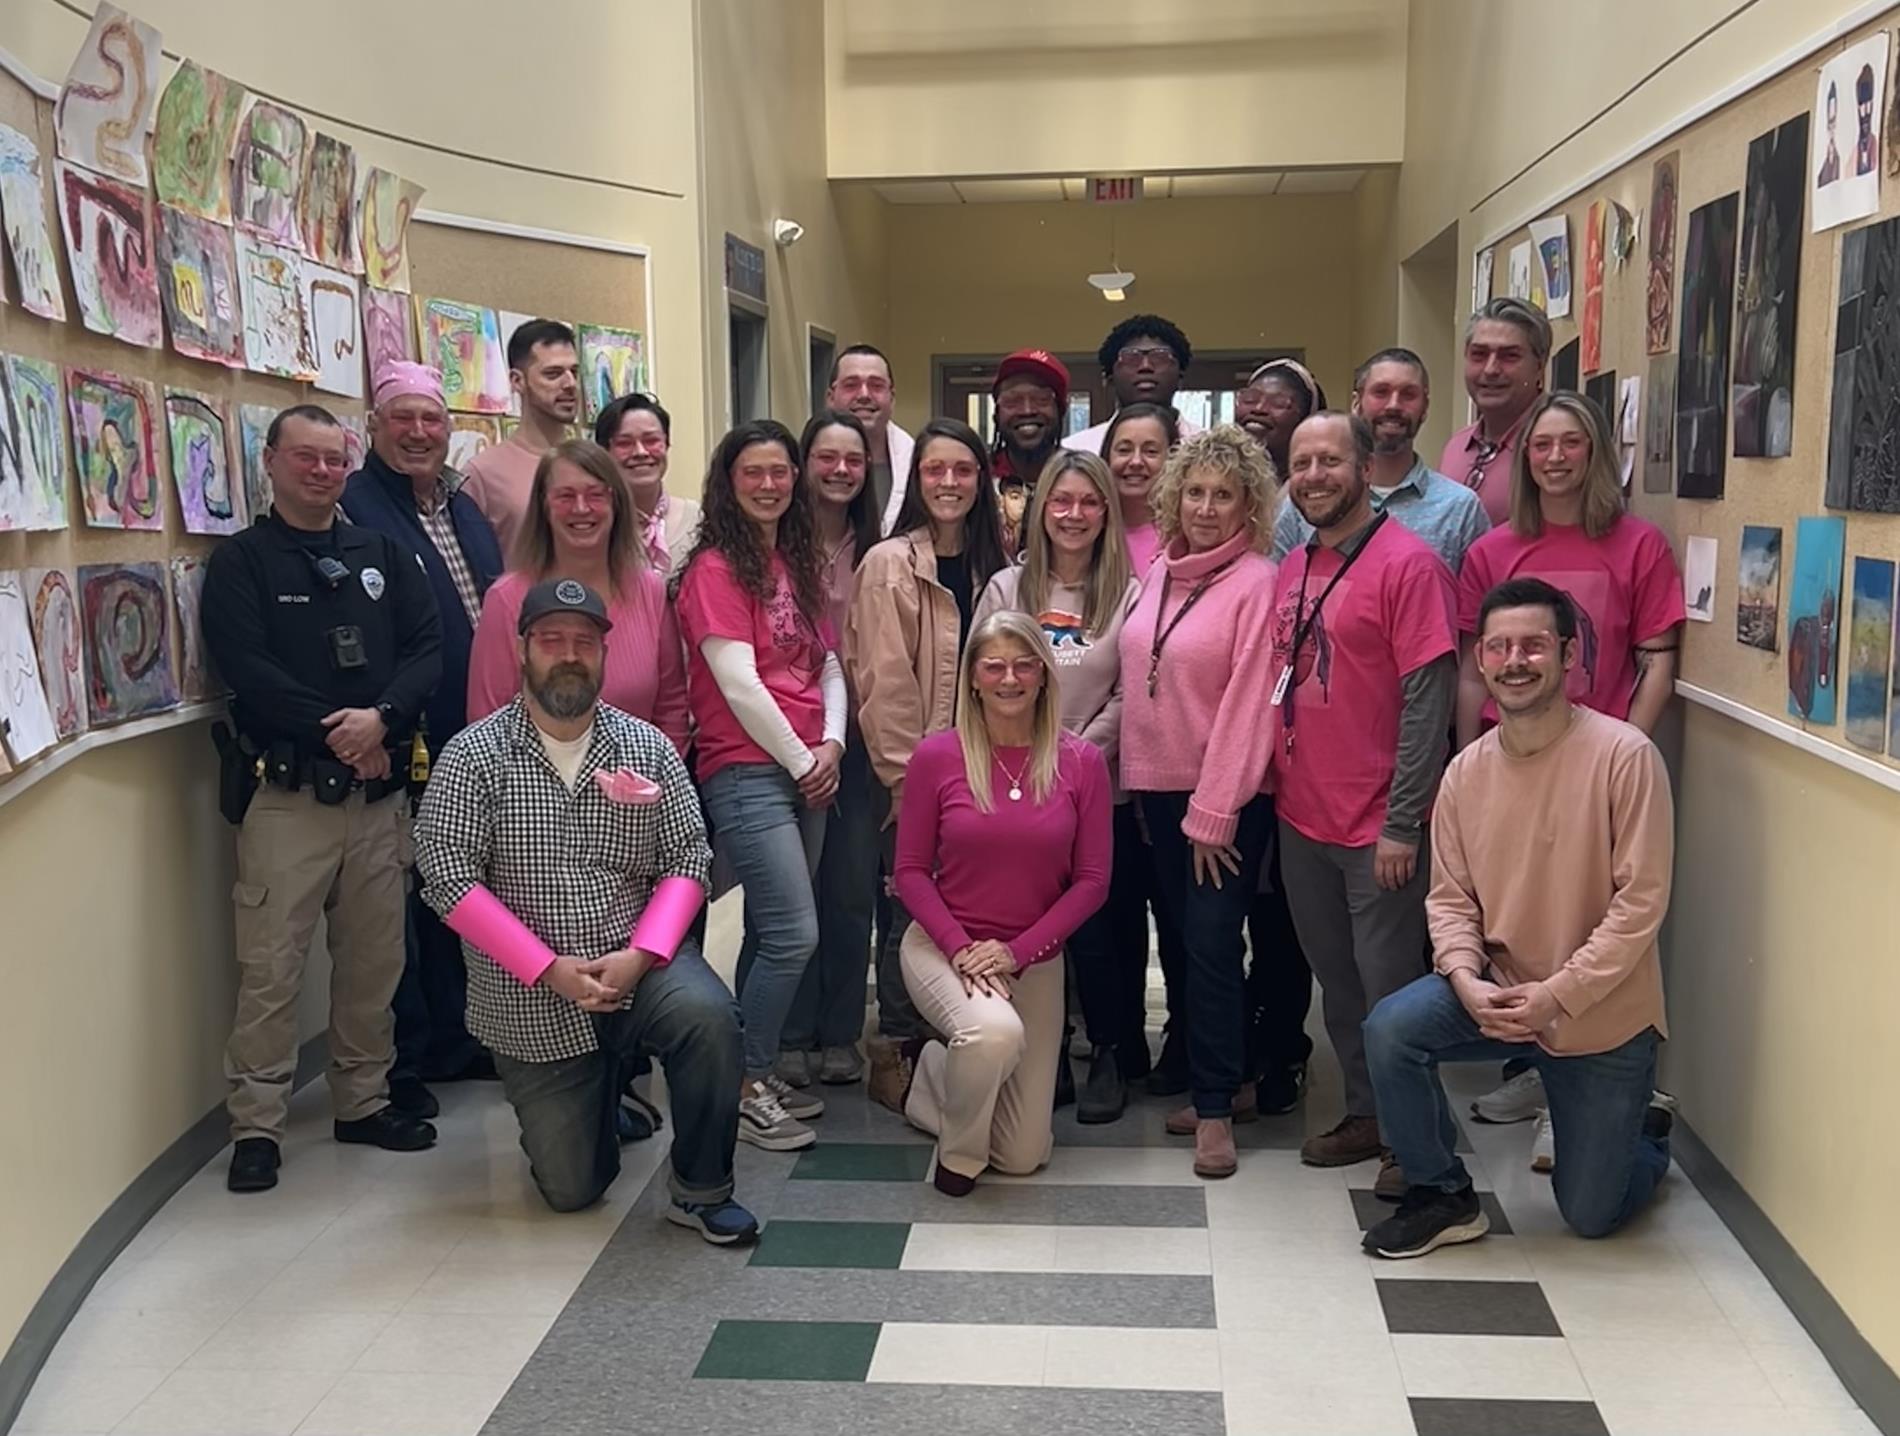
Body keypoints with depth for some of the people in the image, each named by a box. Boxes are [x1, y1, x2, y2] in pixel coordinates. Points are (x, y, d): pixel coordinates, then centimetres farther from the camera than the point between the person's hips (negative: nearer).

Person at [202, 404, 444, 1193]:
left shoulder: (382, 553, 14)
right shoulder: (240, 560, 2)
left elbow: (428, 648, 3)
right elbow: (246, 668, -11)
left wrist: (382, 717, -14)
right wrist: (332, 731, -15)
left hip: (380, 792, 4)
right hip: (287, 794, -4)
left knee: (375, 958, 10)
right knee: (270, 966, -3)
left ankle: (363, 1100, 24)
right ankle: (256, 1125, 8)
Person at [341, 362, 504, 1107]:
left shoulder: (467, 512, 15)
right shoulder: (352, 509, -10)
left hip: (471, 745, 7)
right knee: (399, 901, 3)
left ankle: (451, 1039, 31)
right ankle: (400, 1061, 16)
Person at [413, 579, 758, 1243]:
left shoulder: (646, 746, 1)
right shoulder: (474, 755, -6)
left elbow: (687, 858, -1)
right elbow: (446, 875, -13)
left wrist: (639, 955, -18)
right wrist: (550, 969, -19)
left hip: (636, 961, 1)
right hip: (530, 998, -1)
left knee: (708, 1015, -33)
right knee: (572, 1189, 3)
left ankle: (700, 1190, -11)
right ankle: (580, 1102, 39)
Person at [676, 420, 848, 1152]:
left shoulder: (798, 564, 16)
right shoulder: (715, 568, -7)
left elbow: (828, 663, 14)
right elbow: (738, 682, -13)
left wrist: (831, 743, -2)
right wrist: (799, 761, -9)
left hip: (807, 771, 7)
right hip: (746, 774, -7)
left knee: (770, 932, 11)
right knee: (794, 935, -12)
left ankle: (758, 1074, 21)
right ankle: (744, 1089, 1)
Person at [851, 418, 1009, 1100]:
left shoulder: (991, 565, 11)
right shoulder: (888, 565, -7)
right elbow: (883, 681, -11)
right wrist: (905, 772, -13)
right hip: (912, 770, -5)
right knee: (913, 906, -3)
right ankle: (893, 1055, 12)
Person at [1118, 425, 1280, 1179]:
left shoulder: (1257, 582, -12)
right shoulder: (1159, 572, 8)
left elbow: (1248, 702, -15)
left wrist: (1214, 810, -16)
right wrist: (1138, 777, 8)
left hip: (1225, 797, -7)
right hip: (1159, 785, 7)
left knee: (1211, 944, -7)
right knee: (1186, 938, 12)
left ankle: (1215, 1107, 5)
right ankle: (1228, 1081, 26)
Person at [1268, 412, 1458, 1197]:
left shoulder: (1408, 563, -12)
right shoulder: (1293, 567, 9)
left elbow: (1429, 699, -16)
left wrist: (1402, 825, -18)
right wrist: (1275, 788, 9)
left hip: (1376, 828, -7)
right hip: (1301, 816, 7)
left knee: (1389, 990, 3)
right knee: (1336, 981, 16)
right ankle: (1365, 1115, 32)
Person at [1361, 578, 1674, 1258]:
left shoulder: (1624, 756, -19)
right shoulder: (1466, 770, -4)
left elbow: (1641, 901, -19)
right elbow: (1449, 897, -1)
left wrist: (1558, 995, -24)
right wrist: (1465, 980, -20)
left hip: (1604, 1016, -3)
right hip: (1495, 990, 3)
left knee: (1591, 1216, 7)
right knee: (1390, 1028, -25)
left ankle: (1643, 1129, 42)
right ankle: (1444, 1196, -1)